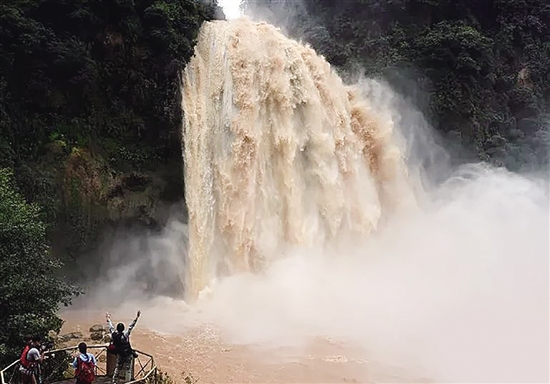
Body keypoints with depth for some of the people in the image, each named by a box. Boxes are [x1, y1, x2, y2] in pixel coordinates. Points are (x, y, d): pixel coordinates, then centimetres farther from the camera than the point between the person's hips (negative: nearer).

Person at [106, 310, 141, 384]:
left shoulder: (114, 334, -12)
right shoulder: (125, 335, -25)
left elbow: (111, 327, 4)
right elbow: (131, 326, -25)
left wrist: (108, 318, 19)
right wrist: (137, 317, -24)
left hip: (119, 355, 5)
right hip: (128, 355, -5)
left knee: (117, 368, 19)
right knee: (127, 369, 6)